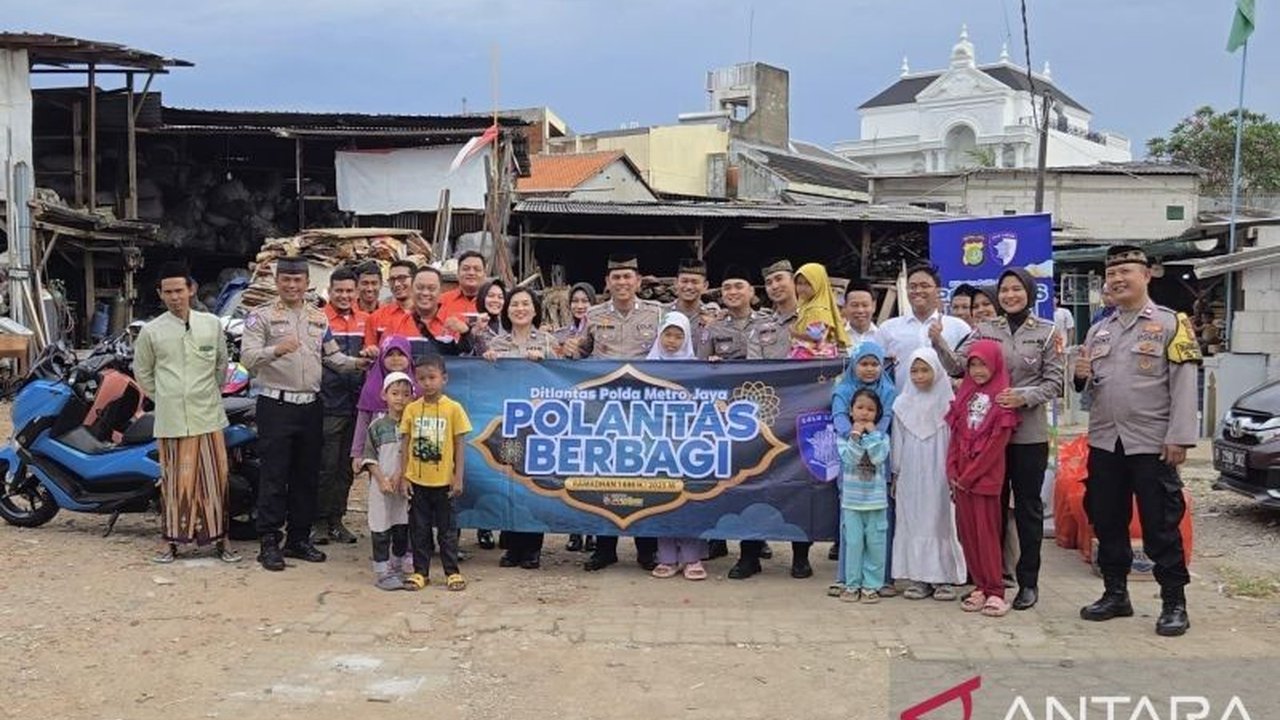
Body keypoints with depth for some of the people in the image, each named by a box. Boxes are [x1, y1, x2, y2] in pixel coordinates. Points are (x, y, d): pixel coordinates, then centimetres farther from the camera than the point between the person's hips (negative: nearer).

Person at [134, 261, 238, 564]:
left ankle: (219, 539, 11)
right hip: (171, 420, -1)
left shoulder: (212, 325, 5)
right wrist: (165, 399, 12)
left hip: (208, 416, 1)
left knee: (214, 478, 2)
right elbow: (142, 372, 13)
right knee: (176, 479, 1)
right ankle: (172, 540, 12)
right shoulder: (151, 331, 1)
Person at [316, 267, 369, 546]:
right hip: (328, 403, -5)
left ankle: (336, 519, 20)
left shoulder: (365, 321, 10)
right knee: (326, 465, -2)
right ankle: (320, 521, 8)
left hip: (356, 402, 5)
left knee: (346, 465, 11)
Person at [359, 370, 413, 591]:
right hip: (382, 487, -2)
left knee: (402, 527, 11)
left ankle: (398, 567, 25)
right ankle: (382, 572, 6)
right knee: (381, 529, 0)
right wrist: (382, 480, -12)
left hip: (405, 485, 2)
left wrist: (402, 475, -10)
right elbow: (369, 457, -3)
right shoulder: (377, 427, -2)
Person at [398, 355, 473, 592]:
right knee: (419, 528, 10)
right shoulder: (412, 409, 1)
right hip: (416, 481, 2)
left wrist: (458, 478, -6)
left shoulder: (453, 408, -5)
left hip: (443, 481, -2)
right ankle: (420, 571, 20)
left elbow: (460, 445, -3)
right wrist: (403, 475, 1)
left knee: (446, 528, 8)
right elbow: (405, 444, 5)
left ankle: (452, 571, 17)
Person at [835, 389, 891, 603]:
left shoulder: (881, 436, 2)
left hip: (876, 498, 1)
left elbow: (878, 457, -16)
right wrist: (856, 435, -16)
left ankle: (871, 585, 12)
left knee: (875, 543, 3)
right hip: (852, 498, 0)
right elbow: (849, 459, -14)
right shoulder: (844, 436, 1)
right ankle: (852, 585, 12)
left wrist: (871, 433, -12)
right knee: (853, 542, 2)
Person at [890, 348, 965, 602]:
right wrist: (895, 474, 9)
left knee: (941, 522, 1)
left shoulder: (947, 403, -2)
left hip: (939, 475, -2)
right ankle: (917, 577, 9)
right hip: (911, 476, 2)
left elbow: (955, 440, 1)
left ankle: (943, 577, 8)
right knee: (912, 523, 3)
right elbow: (897, 442, 10)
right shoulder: (903, 405, 5)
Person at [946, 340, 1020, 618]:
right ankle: (980, 587, 13)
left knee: (987, 532, -5)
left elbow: (996, 443, -11)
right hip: (961, 478, 6)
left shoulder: (1002, 398, -5)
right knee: (967, 532, 5)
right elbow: (956, 434, 11)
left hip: (986, 477, -6)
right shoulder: (966, 394, 13)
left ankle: (995, 591, -1)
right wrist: (952, 471, 0)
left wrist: (968, 476, -11)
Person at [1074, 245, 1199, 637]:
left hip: (1151, 445, -6)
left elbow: (1184, 384, -10)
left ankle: (1174, 604, 9)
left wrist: (1179, 437, -17)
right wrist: (1082, 376, -4)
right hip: (1104, 443, 6)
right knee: (1107, 523, 12)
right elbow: (1087, 387, 21)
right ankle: (1115, 594, 25)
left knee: (1161, 527, -1)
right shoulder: (1098, 331, 15)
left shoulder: (1171, 323, -3)